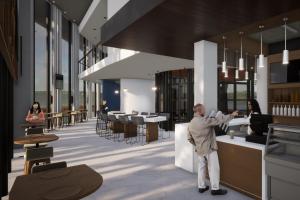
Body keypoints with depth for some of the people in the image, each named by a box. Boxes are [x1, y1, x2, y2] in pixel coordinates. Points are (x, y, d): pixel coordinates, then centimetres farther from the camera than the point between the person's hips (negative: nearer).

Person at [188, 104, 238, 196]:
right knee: (213, 168, 4)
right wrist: (231, 115, -4)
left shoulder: (191, 124, 2)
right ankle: (215, 189, 13)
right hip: (209, 149, -7)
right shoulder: (205, 120, -20)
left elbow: (189, 138, 9)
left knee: (201, 167, 16)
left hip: (199, 149, 7)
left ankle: (201, 187, 25)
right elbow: (218, 120, -16)